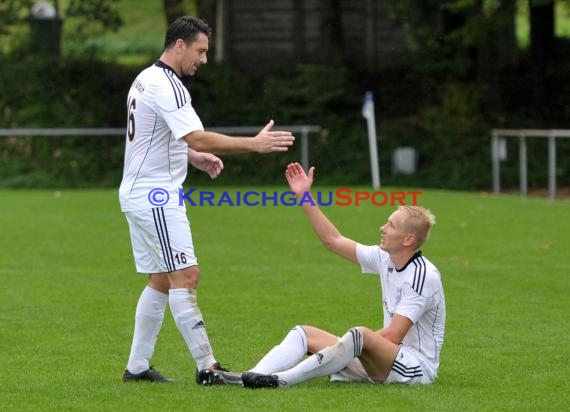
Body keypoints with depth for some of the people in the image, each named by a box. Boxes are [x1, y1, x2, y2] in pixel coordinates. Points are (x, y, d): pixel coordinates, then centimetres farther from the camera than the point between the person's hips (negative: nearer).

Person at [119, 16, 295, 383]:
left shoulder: (147, 79, 15)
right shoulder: (167, 87, -18)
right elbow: (198, 138, -28)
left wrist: (194, 157, 14)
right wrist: (254, 144, -29)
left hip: (138, 193, 11)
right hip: (155, 196, -11)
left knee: (161, 281, 13)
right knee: (186, 276, -11)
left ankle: (137, 366, 15)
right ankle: (206, 366, -13)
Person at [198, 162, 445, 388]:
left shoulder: (424, 276, -17)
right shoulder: (384, 258, 8)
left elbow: (393, 336, -21)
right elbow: (333, 241, 15)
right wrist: (305, 197, 13)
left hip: (418, 367, -9)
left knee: (360, 336, -37)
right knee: (304, 333, 0)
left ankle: (280, 380, -41)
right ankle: (247, 378, -24)